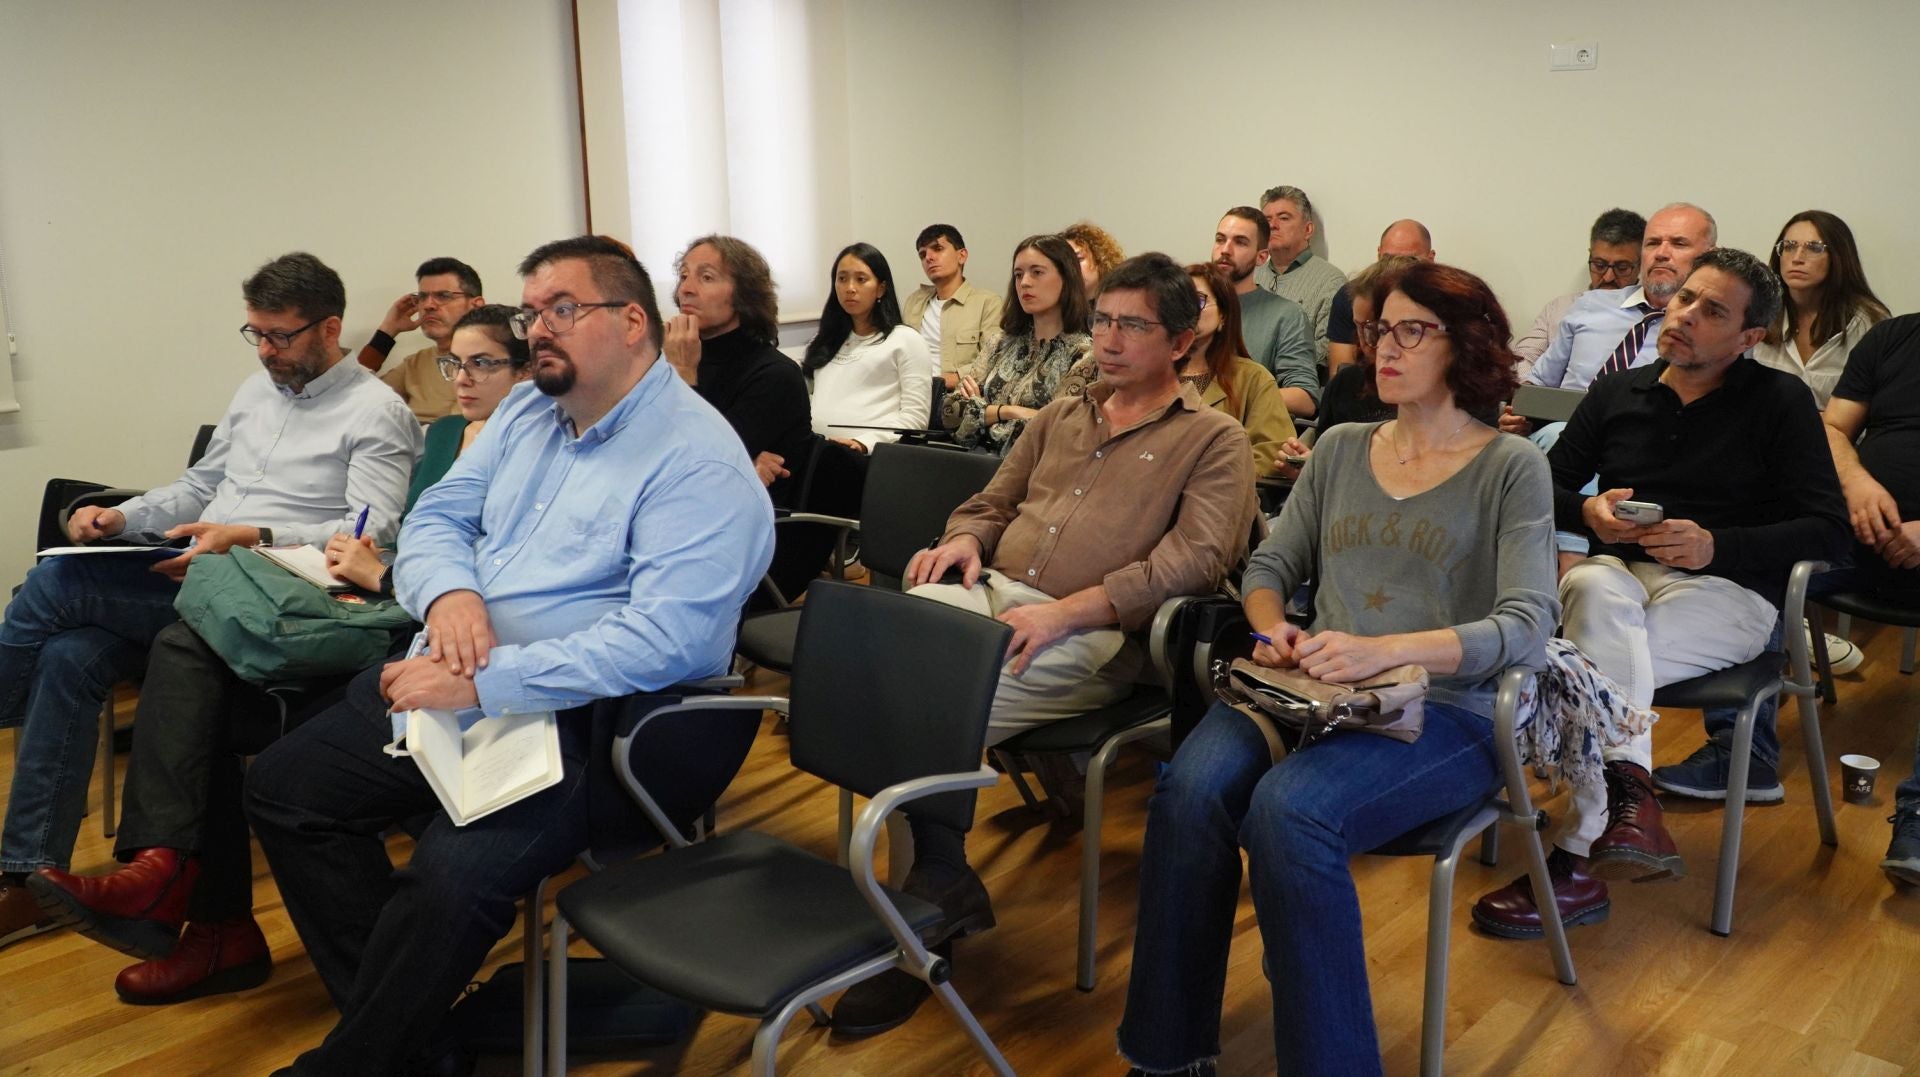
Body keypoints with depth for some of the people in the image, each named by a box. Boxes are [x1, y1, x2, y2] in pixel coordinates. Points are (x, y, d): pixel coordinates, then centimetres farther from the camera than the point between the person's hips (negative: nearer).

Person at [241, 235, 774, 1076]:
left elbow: (663, 640, -25)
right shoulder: (526, 413, 12)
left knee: (452, 876, -29)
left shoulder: (698, 461, -15)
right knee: (281, 787, 2)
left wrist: (482, 685, -26)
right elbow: (434, 519, 13)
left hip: (580, 720, -8)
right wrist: (449, 592, -12)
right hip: (452, 685, 9)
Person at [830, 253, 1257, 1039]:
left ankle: (935, 897, -3)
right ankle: (940, 887, -14)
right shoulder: (1060, 415, 23)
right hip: (988, 592, 6)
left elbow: (1195, 559, -10)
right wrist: (963, 539, 0)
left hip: (1091, 635, -5)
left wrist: (1067, 612, -21)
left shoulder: (1214, 441, 4)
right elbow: (993, 502, 27)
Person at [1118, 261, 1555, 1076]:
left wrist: (1384, 650, -26)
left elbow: (1526, 626, -11)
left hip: (1443, 711, -4)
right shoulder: (1340, 449, 16)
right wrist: (1273, 629, -5)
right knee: (1189, 789, -26)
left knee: (1288, 811, -33)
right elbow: (1270, 566, 20)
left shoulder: (1512, 468, 1)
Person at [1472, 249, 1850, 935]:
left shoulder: (1780, 402, 6)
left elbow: (1829, 530, -2)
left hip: (1728, 589, -3)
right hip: (1619, 572, 3)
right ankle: (1629, 795, -47)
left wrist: (1715, 545, -17)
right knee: (1596, 587, -37)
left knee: (1595, 666, -33)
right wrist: (1588, 511, -8)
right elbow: (1546, 489, 17)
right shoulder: (1615, 394, 17)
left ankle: (1575, 862, -30)